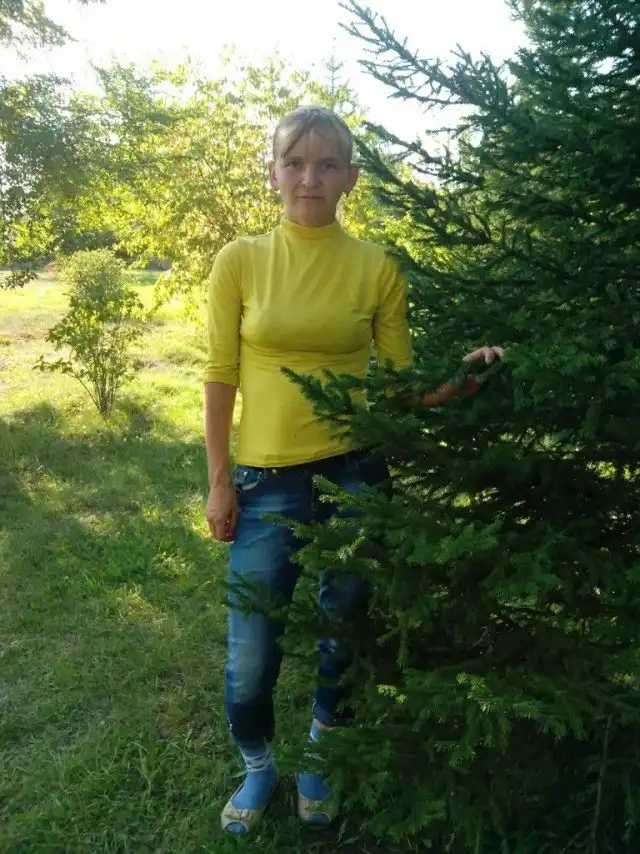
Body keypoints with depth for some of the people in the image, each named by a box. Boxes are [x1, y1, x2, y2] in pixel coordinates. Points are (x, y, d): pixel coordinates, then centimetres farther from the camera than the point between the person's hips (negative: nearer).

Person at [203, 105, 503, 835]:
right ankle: (257, 766, 36)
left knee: (343, 636, 16)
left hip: (356, 473, 1)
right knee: (251, 653, 5)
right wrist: (219, 483, -2)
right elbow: (220, 377, 0)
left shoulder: (376, 267, -1)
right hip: (267, 480, 0)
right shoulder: (240, 262, -2)